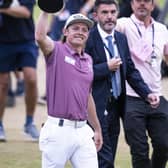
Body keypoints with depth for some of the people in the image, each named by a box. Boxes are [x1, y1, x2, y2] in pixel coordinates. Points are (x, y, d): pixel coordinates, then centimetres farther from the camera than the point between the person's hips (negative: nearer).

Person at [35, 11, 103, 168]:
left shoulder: (88, 60, 16)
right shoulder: (57, 51, -1)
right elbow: (40, 37, -25)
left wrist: (97, 129, 27)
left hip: (82, 130, 6)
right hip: (58, 130, -6)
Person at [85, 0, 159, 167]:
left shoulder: (121, 38, 12)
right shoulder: (88, 39, -11)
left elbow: (130, 70, 16)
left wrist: (147, 93, 5)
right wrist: (107, 67, -17)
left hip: (115, 107, 7)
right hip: (98, 108, -7)